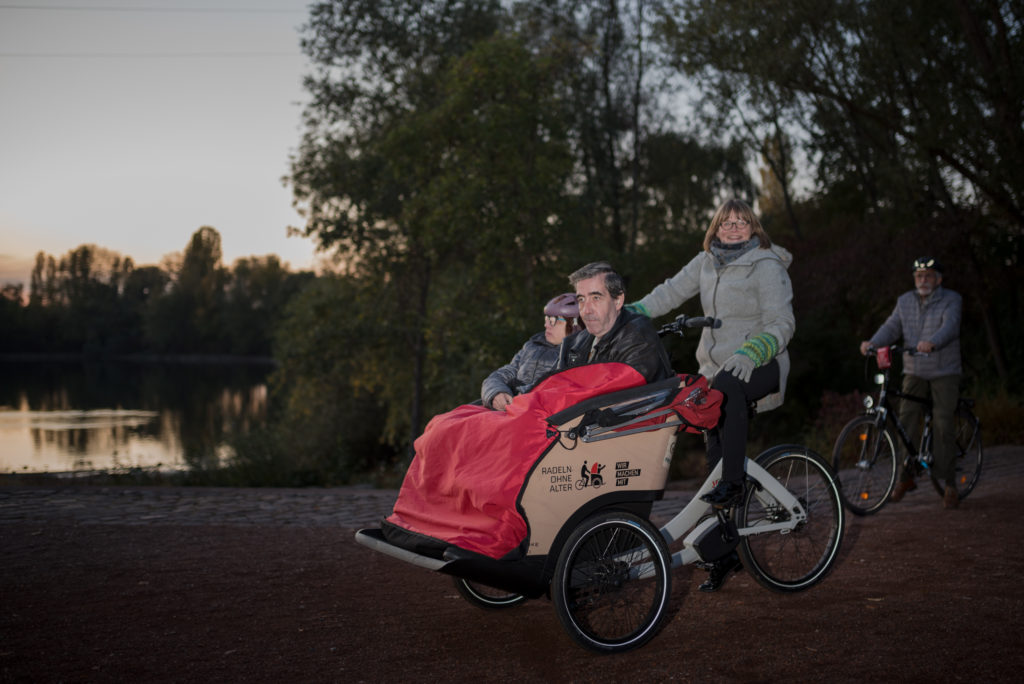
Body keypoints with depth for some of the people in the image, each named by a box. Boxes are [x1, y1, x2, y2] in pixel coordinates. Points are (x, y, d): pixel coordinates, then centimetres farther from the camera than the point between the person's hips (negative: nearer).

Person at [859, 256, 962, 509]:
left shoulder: (951, 300, -4)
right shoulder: (905, 301, 9)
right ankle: (905, 477, 5)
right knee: (906, 422, -6)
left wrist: (931, 343, -43)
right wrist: (873, 342, -22)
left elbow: (950, 326, -22)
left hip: (944, 372, -3)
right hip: (914, 373, 3)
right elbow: (892, 327, -1)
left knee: (943, 426, -9)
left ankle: (949, 484, -2)